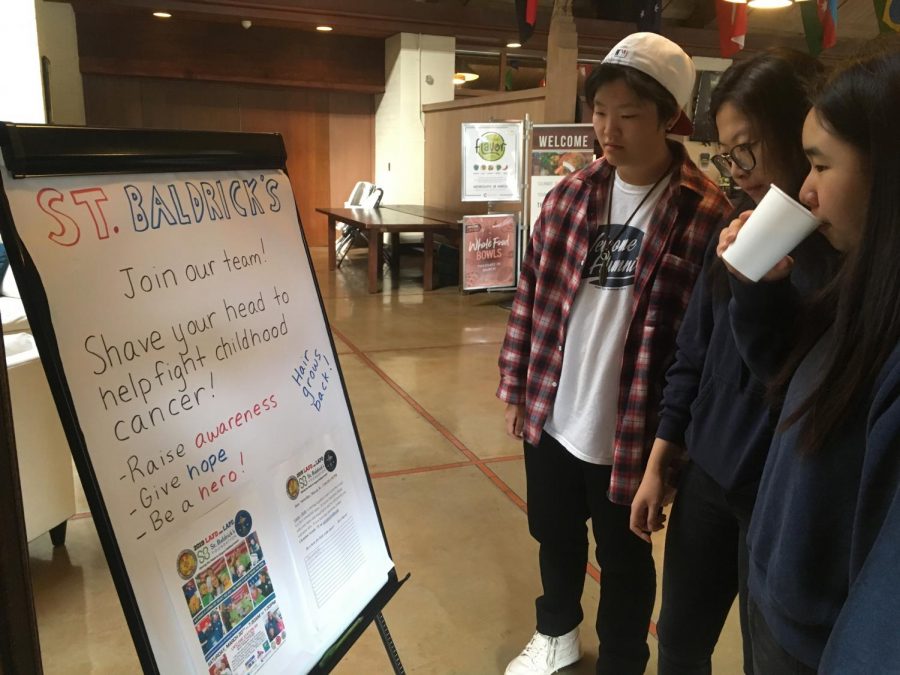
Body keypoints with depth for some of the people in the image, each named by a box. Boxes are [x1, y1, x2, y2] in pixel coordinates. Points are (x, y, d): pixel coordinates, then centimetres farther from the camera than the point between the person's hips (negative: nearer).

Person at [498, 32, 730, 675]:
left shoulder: (707, 213, -14)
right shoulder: (568, 195, 1)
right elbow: (530, 295, 6)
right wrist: (516, 389, 7)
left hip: (631, 431, -4)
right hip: (550, 417, 5)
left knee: (624, 559, 16)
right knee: (554, 535, 24)